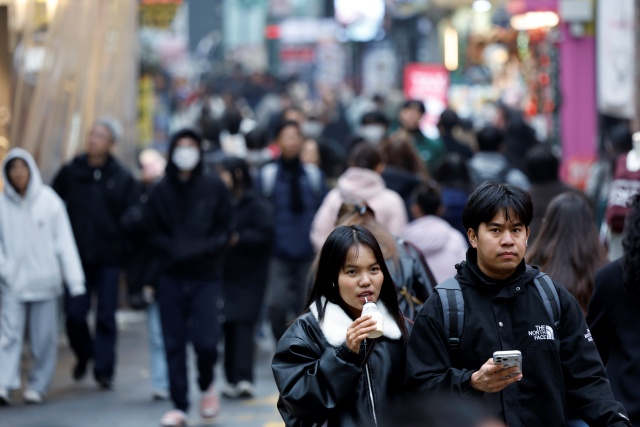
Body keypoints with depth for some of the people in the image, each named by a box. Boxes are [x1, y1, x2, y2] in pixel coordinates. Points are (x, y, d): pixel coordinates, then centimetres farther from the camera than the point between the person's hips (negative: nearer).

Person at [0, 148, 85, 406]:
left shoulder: (49, 200, 0)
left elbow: (64, 242, 0)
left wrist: (75, 281, -5)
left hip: (45, 281, 0)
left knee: (44, 338, 2)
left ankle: (37, 386, 12)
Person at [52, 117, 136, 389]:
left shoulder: (122, 178, 2)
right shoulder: (70, 172, 4)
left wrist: (126, 253, -7)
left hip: (108, 258, -1)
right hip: (77, 256, 1)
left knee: (106, 316, 1)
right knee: (74, 313, 0)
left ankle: (104, 369, 9)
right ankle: (83, 355, 26)